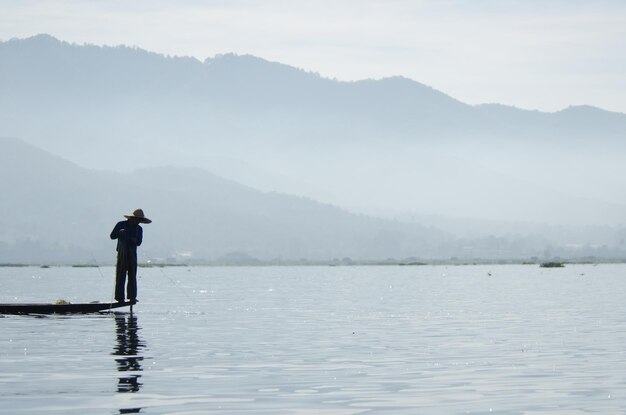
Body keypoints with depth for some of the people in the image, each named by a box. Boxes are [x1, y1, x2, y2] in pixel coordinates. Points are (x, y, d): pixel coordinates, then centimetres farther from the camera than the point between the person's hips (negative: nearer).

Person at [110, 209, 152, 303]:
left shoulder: (139, 229, 12)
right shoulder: (121, 225, 1)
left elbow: (139, 242, 8)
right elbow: (112, 236, 1)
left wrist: (135, 240, -14)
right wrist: (119, 233, -18)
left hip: (133, 253, 4)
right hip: (122, 253, -4)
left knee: (132, 276, 1)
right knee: (121, 275, -7)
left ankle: (132, 296, 3)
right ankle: (119, 297, -8)